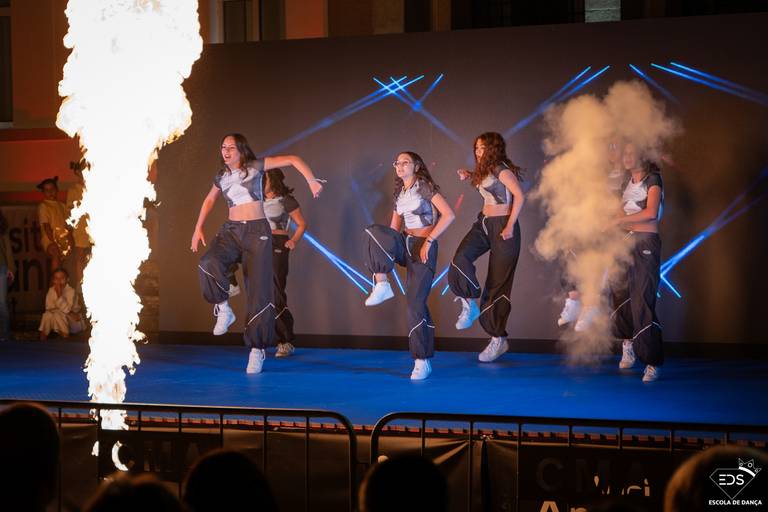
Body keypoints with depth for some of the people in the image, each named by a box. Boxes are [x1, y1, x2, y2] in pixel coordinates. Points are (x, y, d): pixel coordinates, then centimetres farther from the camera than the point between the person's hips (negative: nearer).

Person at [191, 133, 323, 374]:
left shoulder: (255, 167, -1)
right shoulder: (221, 177, 11)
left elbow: (293, 160, -3)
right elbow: (209, 200, 30)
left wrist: (312, 180, -16)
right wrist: (198, 229, 25)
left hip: (257, 231, -3)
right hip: (231, 230, 3)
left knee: (258, 291, -6)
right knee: (208, 264, -30)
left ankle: (257, 349, 0)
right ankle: (223, 309, -7)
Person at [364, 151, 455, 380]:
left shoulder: (425, 187, -5)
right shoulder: (399, 194, 15)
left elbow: (449, 215, -14)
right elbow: (394, 228, 16)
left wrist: (428, 241, -17)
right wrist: (383, 254, 2)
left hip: (423, 247, -6)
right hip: (403, 245, 6)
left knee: (416, 301, -12)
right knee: (376, 232, -25)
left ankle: (423, 361, -5)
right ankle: (381, 285, -18)